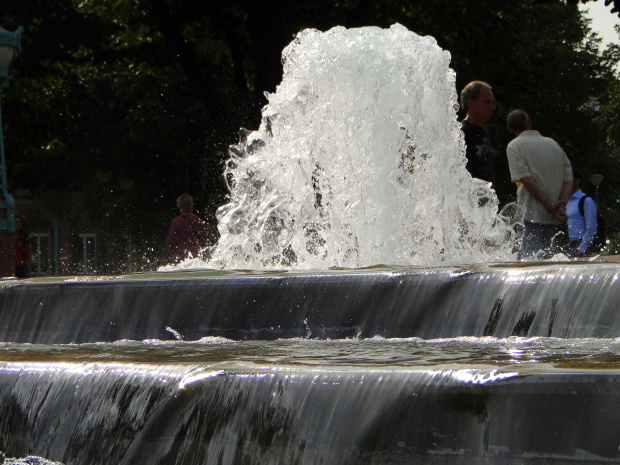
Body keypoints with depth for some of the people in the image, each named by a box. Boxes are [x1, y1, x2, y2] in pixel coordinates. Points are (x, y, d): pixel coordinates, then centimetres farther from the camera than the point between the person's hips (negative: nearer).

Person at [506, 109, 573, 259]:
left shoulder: (515, 146, 1)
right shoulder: (553, 144, 17)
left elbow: (527, 180, -12)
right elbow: (568, 179, 9)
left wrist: (551, 206, -11)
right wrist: (561, 206, -3)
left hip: (535, 217, -5)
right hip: (558, 222, 5)